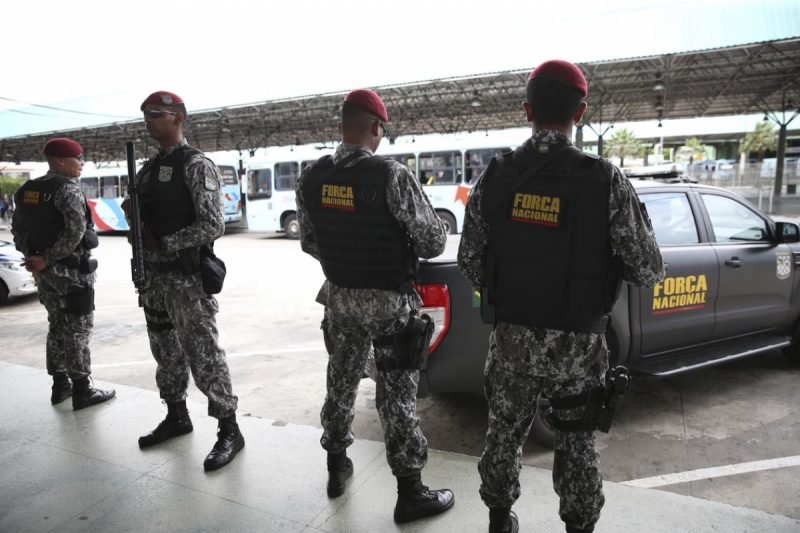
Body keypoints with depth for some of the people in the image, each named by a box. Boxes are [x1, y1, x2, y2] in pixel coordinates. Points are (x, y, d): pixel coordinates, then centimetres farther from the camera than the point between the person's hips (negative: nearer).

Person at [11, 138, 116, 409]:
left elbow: (18, 229, 16)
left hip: (44, 271, 8)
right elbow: (75, 232, -25)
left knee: (58, 325, 17)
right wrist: (47, 259, -18)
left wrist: (33, 257, 11)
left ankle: (60, 384, 24)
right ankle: (82, 390, 4)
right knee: (77, 329, -2)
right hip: (71, 269, -8)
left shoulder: (27, 190, 12)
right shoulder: (68, 189, -15)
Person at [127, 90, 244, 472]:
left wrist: (162, 244, -15)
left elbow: (212, 226, -17)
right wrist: (132, 211, 0)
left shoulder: (196, 166, -10)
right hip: (153, 276, 8)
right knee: (166, 351, 17)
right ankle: (176, 417, 34)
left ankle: (229, 430, 8)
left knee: (203, 354, -4)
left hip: (186, 277, -8)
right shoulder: (147, 169, 15)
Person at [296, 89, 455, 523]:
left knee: (340, 382, 20)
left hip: (339, 297, 5)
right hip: (389, 301, -5)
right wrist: (402, 244, 6)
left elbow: (308, 243, 7)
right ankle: (410, 493, 20)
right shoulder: (391, 175, -19)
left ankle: (337, 469, 38)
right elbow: (434, 242, -15)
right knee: (396, 396, 5)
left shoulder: (311, 178, -2)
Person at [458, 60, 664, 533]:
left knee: (505, 432, 21)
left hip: (511, 337, 2)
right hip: (577, 343, -2)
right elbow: (648, 271, -10)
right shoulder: (607, 181, -14)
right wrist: (642, 228, 11)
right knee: (577, 443, 19)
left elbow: (470, 262, -2)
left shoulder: (494, 179, -7)